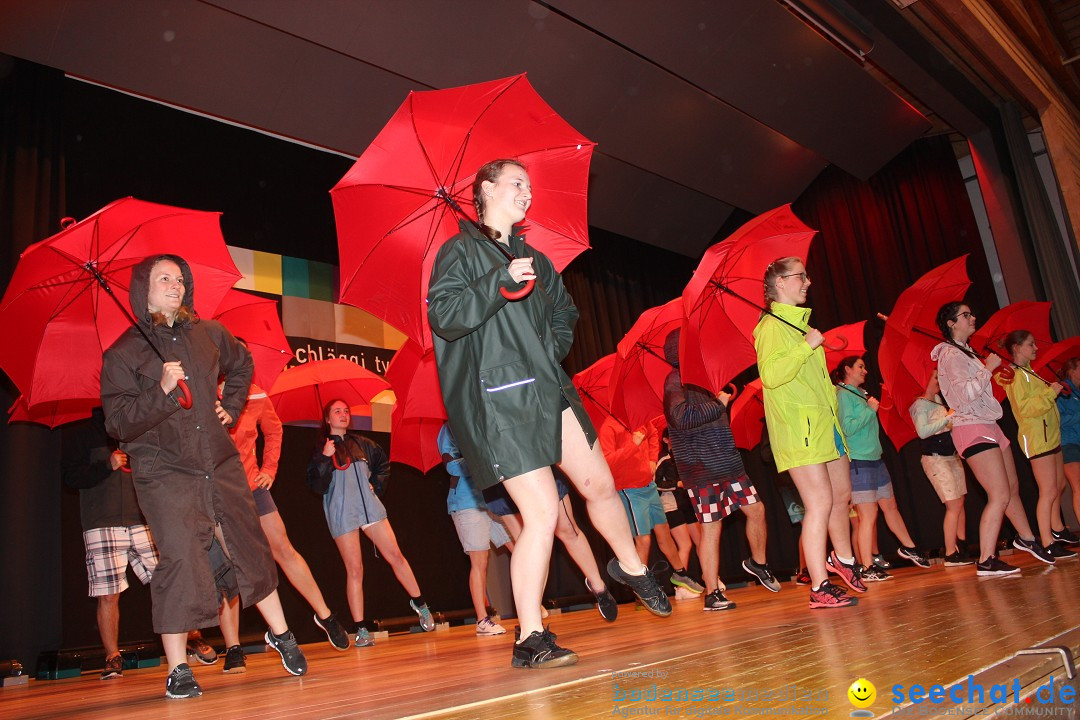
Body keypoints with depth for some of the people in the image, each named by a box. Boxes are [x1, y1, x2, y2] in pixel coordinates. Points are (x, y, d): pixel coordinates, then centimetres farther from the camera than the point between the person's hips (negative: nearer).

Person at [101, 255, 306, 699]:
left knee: (250, 548, 7)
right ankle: (178, 670, 2)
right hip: (165, 469, -4)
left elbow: (242, 365, 28)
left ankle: (280, 634, 24)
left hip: (220, 462, 4)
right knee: (181, 558, -11)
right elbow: (117, 423, -10)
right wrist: (160, 391, -23)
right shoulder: (123, 353, -4)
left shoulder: (209, 333, 8)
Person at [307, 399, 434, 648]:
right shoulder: (321, 448, 4)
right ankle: (361, 630, 1)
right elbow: (316, 484, -7)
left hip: (370, 506, 3)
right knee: (354, 570, -4)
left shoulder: (361, 443, 14)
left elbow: (383, 463, 28)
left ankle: (419, 604, 13)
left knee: (396, 556, -1)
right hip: (342, 513, -3)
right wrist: (324, 458, -19)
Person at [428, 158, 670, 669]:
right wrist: (501, 281, -21)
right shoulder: (460, 251, 1)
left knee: (600, 484, 11)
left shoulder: (535, 259, 21)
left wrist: (556, 345, 11)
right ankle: (530, 639, 2)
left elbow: (564, 313, 31)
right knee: (542, 512, -11)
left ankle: (630, 566, 40)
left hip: (548, 388, 7)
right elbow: (444, 316, -13)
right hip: (499, 399, -7)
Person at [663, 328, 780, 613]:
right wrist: (719, 403, -18)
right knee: (711, 526, -6)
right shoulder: (676, 381, -10)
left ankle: (757, 563, 32)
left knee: (756, 508, 9)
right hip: (701, 468, -8)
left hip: (726, 461, 8)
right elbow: (683, 417, -27)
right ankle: (712, 593, 2)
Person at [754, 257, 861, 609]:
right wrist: (806, 346, -21)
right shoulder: (771, 326, -9)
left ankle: (842, 558, 38)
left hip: (825, 424, 10)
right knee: (820, 503, -11)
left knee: (841, 495, 17)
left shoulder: (799, 323, 22)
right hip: (799, 429, -10)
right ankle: (820, 588, -4)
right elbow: (771, 375, -23)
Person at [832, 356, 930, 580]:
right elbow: (847, 428, -20)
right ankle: (868, 569, -2)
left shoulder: (861, 393, 16)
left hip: (875, 459, 9)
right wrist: (870, 410, -16)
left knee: (890, 506, 19)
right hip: (858, 462, -9)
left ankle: (908, 547, 36)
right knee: (868, 515, -8)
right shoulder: (843, 394, -10)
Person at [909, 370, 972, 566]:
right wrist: (948, 417, -22)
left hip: (952, 455, 8)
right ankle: (950, 555, -6)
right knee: (954, 505, -10)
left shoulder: (938, 400, 13)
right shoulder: (920, 404, -11)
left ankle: (963, 549, 16)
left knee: (960, 503, 8)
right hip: (935, 458, -8)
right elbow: (922, 431, -23)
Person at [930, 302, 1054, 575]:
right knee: (1000, 496, -14)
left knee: (1012, 488, 21)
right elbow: (965, 393, -24)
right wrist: (988, 368, -16)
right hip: (973, 429, -10)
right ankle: (986, 561, -11)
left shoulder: (965, 352, 18)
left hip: (988, 426, 10)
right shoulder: (951, 354, -13)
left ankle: (1026, 539, 40)